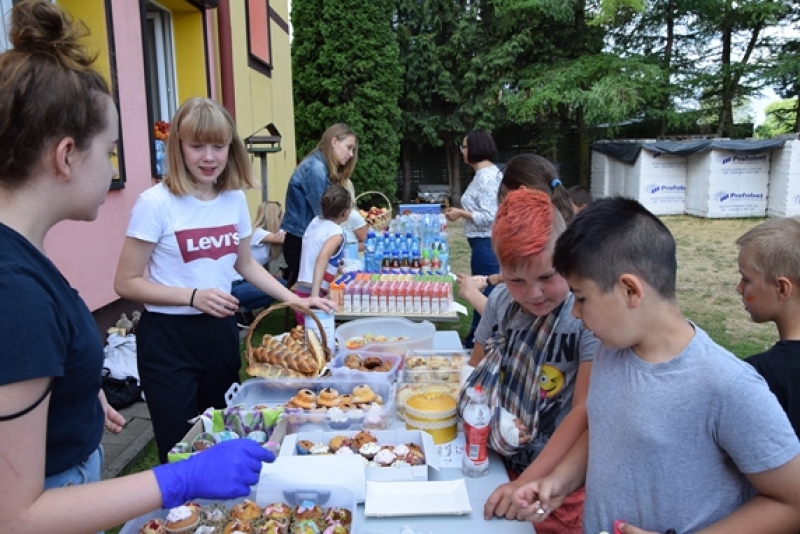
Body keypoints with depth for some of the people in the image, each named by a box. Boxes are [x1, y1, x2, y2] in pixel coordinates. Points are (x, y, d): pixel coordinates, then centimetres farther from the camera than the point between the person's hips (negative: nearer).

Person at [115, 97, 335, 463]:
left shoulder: (235, 198, 1)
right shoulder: (156, 203, -14)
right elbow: (126, 282, -11)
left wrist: (295, 300, 5)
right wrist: (193, 297, -22)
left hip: (220, 331, 5)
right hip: (168, 337, -5)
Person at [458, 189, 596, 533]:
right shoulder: (500, 301, -5)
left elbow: (587, 413, -24)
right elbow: (480, 370, 8)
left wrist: (526, 483, -26)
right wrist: (492, 415, -9)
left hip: (558, 481, -4)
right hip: (500, 465, 5)